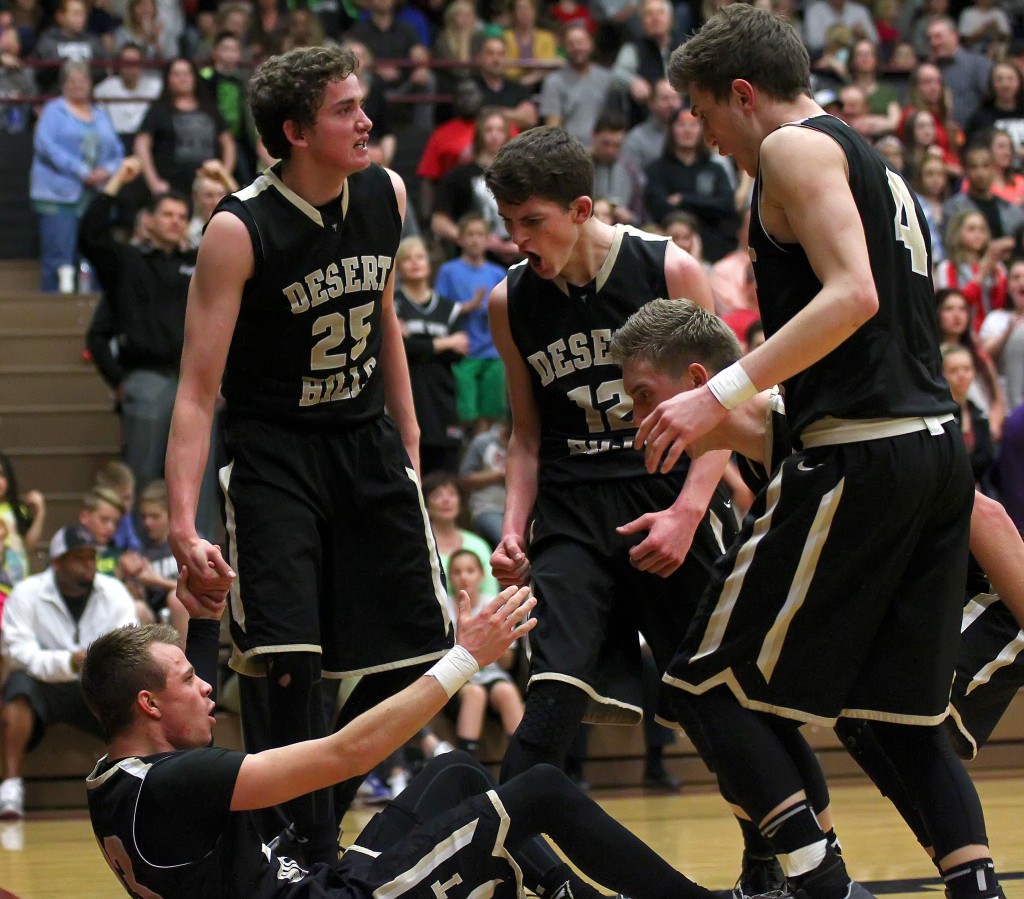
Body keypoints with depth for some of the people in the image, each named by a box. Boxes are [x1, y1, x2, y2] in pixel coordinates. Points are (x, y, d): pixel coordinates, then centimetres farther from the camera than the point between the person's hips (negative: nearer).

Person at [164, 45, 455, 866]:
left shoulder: (386, 196, -4)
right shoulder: (239, 230, -21)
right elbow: (198, 392, -21)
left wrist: (408, 442, 15)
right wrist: (183, 527, -30)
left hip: (366, 442, 6)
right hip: (274, 452, -6)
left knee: (417, 651, 6)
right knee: (285, 662, -17)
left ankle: (319, 804, 23)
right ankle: (308, 846, -6)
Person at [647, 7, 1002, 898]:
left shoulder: (796, 148, -4)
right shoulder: (877, 167, 24)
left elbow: (853, 295, -18)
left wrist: (722, 394, -21)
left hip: (860, 455, -9)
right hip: (938, 443, 9)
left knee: (713, 679, -1)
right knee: (909, 717, 14)